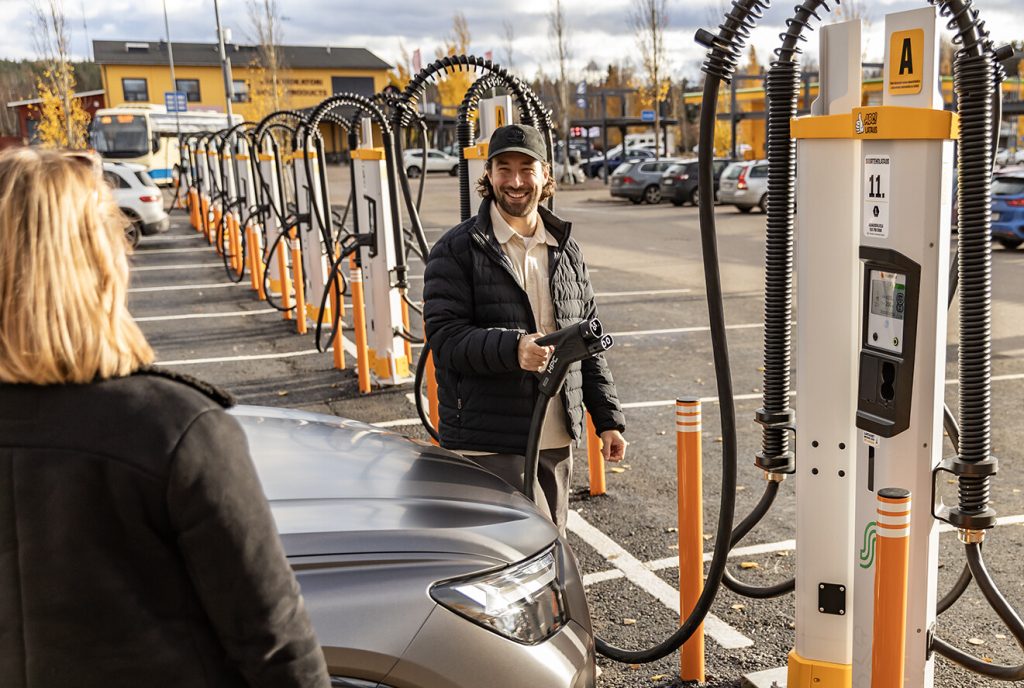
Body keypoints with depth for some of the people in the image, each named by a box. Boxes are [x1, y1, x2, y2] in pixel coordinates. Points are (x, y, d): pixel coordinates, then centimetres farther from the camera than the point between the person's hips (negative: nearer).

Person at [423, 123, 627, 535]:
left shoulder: (566, 251, 14)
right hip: (488, 443, -5)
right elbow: (445, 337, -13)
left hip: (556, 439, 6)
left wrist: (608, 419, 13)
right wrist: (512, 349, -30)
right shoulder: (456, 251, -4)